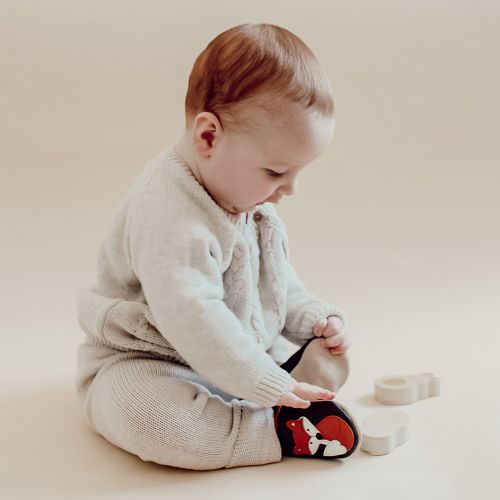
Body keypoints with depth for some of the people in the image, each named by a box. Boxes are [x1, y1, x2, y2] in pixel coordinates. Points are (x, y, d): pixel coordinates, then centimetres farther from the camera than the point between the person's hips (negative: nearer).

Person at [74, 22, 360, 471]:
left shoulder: (250, 197, 2)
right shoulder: (168, 214, -30)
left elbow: (278, 279, 17)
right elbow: (191, 318, -37)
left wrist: (314, 317, 2)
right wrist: (267, 385, -34)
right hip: (144, 364, -9)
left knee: (328, 357, 3)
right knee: (143, 411, -40)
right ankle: (280, 431, -31)